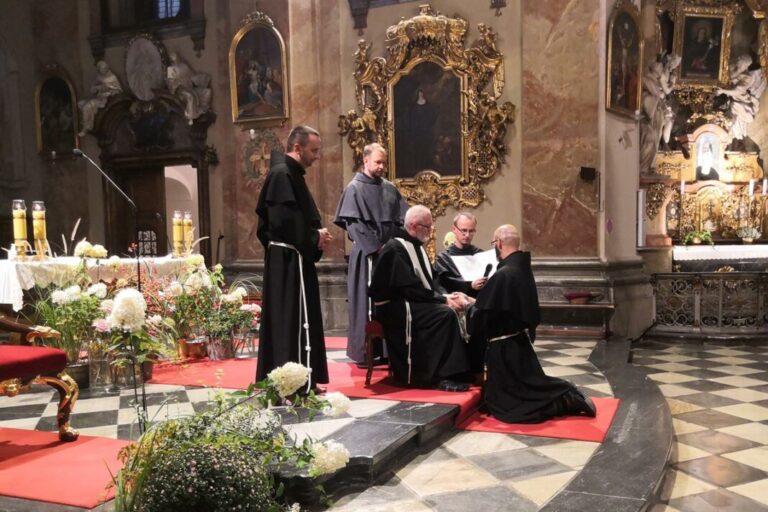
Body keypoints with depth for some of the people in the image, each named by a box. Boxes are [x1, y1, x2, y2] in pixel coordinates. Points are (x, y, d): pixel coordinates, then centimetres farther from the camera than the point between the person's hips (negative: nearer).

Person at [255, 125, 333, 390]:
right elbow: (284, 220, -24)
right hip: (289, 261, -11)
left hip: (289, 259, 11)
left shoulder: (290, 174, 18)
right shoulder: (282, 174, -15)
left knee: (284, 320, 14)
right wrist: (314, 237, -11)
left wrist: (316, 236, 5)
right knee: (296, 321, -8)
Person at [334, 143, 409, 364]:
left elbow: (403, 219, 12)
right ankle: (364, 351, 4)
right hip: (367, 254, -5)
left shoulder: (390, 188, 13)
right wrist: (376, 247, -14)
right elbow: (352, 224, -11)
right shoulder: (354, 188, -4)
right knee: (367, 302, -3)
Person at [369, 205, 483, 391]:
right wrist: (444, 299, -19)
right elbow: (410, 288, -22)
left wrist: (447, 295, -3)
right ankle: (445, 375, -22)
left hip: (412, 303, 9)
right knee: (446, 314, -27)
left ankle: (462, 368, -8)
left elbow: (428, 281, 16)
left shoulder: (416, 246, 14)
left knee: (458, 309, -9)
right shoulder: (395, 249, -15)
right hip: (395, 308, -9)